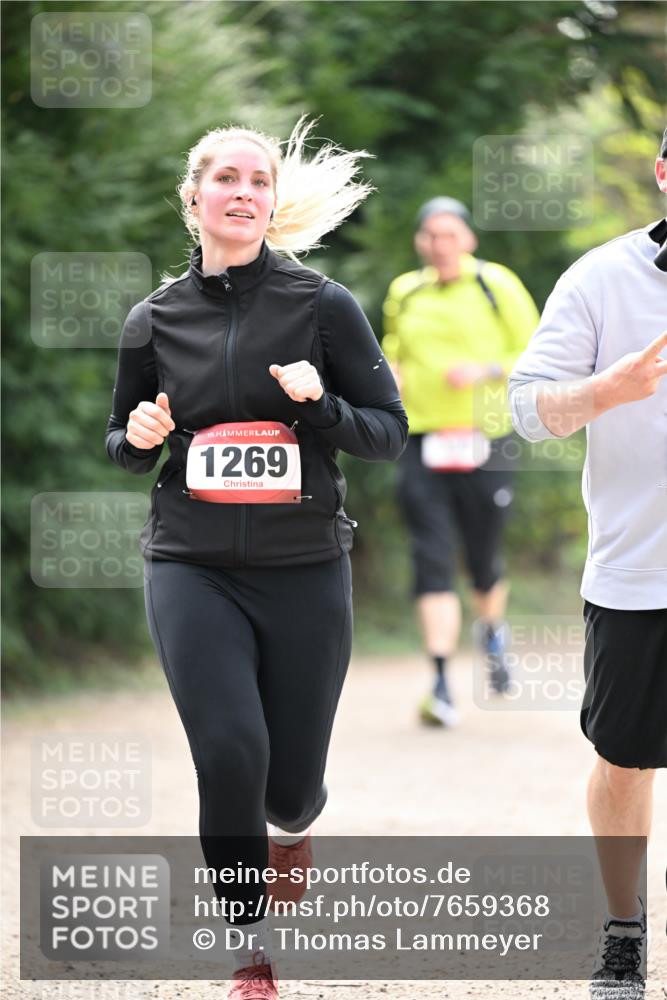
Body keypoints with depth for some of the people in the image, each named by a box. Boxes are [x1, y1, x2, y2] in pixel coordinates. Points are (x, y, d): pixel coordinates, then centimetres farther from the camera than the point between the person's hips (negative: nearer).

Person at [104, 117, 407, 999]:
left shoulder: (324, 306, -2)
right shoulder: (155, 320, 4)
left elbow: (389, 430, 1)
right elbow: (123, 444, 16)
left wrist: (320, 405, -18)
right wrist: (139, 438, -7)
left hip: (305, 569, 0)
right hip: (192, 569, 0)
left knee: (290, 782, 3)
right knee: (231, 755, -15)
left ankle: (293, 823, 43)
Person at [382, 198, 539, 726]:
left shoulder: (497, 286, 1)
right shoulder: (403, 293, 11)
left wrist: (486, 372, -14)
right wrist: (389, 375, 5)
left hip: (483, 441, -2)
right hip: (423, 443, 2)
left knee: (484, 563, 9)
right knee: (432, 563, -10)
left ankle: (492, 631, 44)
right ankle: (442, 687, -13)